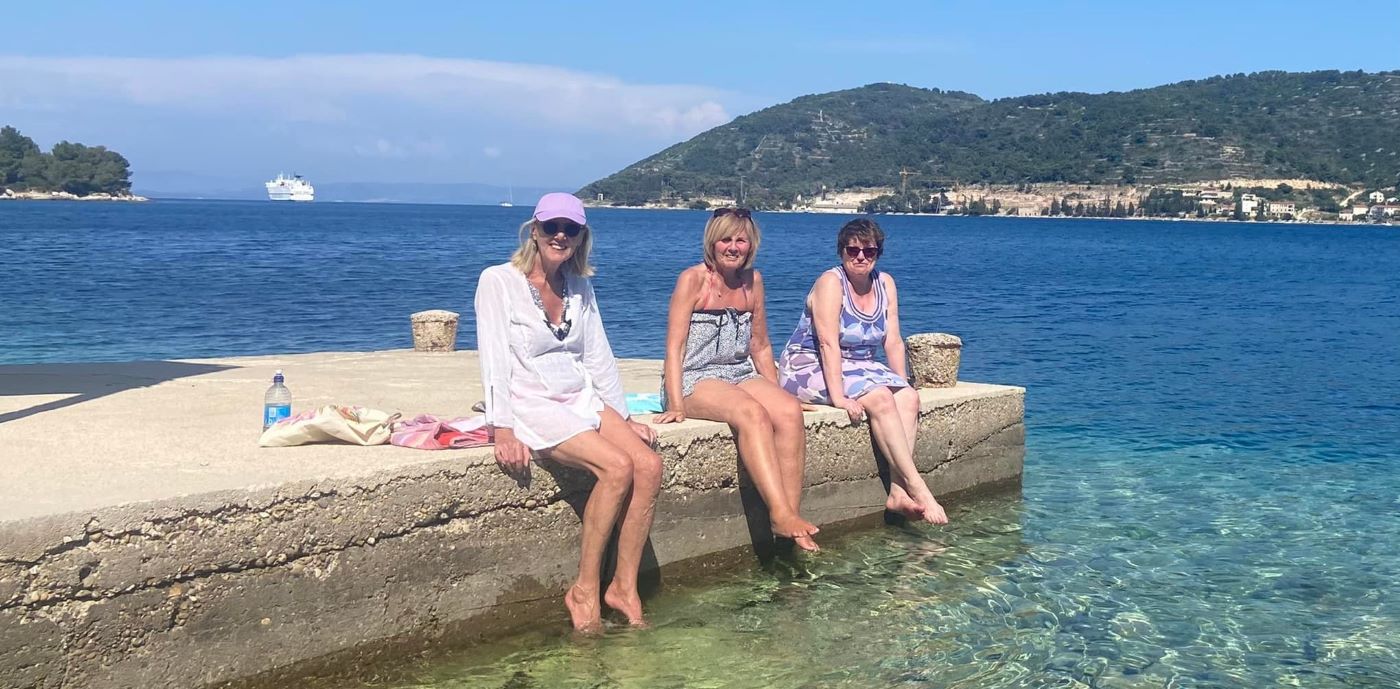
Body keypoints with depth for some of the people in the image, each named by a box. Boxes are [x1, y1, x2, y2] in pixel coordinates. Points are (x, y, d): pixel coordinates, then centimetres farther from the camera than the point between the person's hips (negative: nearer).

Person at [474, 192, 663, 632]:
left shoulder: (580, 288, 13)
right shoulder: (499, 281, -4)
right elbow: (494, 360, -12)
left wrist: (624, 417, 11)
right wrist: (504, 431, -20)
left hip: (582, 399, 6)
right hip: (531, 406, -6)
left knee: (649, 465, -19)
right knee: (617, 467, -28)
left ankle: (625, 587, -12)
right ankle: (584, 590, -16)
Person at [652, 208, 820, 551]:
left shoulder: (752, 281, 12)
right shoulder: (693, 279, -3)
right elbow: (675, 346, -9)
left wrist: (775, 393, 14)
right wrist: (676, 404, -18)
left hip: (741, 375, 5)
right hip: (696, 380, -5)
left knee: (790, 411, -25)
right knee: (752, 414, -34)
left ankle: (789, 515, -28)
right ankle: (780, 513, -39)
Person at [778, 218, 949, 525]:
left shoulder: (885, 284, 6)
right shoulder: (831, 283, -14)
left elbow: (893, 341, 5)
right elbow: (828, 344, -23)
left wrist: (902, 385, -4)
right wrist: (838, 397, -31)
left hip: (858, 367, 7)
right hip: (810, 369, -7)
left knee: (909, 396, -19)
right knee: (880, 399, -29)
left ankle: (898, 491, -26)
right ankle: (917, 488, -27)